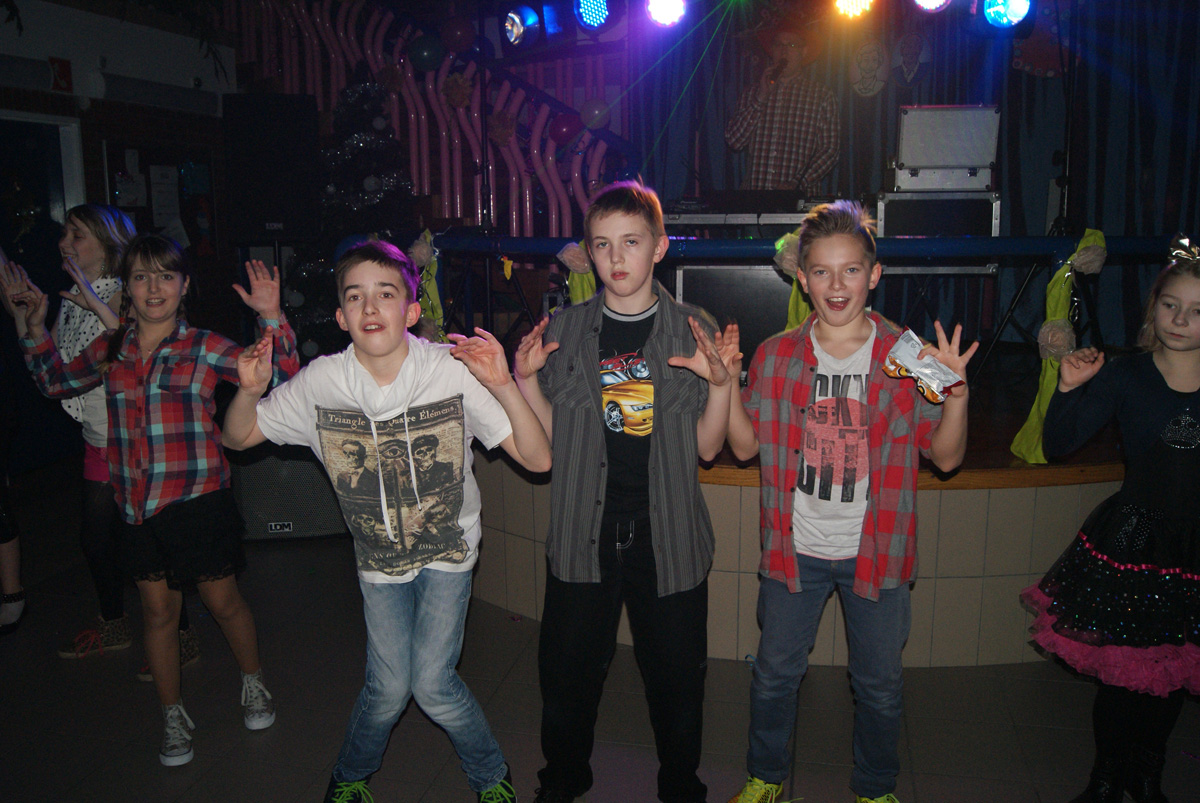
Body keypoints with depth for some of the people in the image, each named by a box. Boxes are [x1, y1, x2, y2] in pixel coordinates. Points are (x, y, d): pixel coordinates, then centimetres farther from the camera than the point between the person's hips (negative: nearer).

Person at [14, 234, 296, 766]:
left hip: (198, 502, -3)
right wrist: (36, 330, 10)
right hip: (138, 508, 4)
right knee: (158, 612, 15)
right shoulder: (109, 350, 5)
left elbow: (280, 375, -15)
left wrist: (270, 317, -27)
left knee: (223, 603, 11)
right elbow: (56, 382, 23)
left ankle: (253, 683, 38)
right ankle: (173, 716, 33)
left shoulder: (204, 348, -7)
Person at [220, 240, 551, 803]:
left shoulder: (455, 371, -20)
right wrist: (250, 392, -23)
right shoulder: (320, 382, -13)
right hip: (378, 556, 2)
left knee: (433, 684, -9)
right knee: (389, 688, 0)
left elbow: (538, 459, -21)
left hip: (448, 548, -1)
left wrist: (504, 387, -37)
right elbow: (237, 438, 0)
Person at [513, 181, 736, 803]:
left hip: (667, 535, -1)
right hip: (584, 534, 1)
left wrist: (720, 382, -17)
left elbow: (706, 446, -1)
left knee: (676, 675, 10)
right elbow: (551, 441, 5)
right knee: (568, 669, 12)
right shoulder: (565, 330, 2)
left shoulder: (694, 331, -1)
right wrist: (525, 378, -9)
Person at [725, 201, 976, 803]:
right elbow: (746, 447, 1)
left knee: (879, 685, 15)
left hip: (876, 551, -1)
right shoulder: (775, 354, -2)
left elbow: (945, 457, -5)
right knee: (774, 674, 16)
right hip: (794, 548, 1)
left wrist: (957, 395, -22)